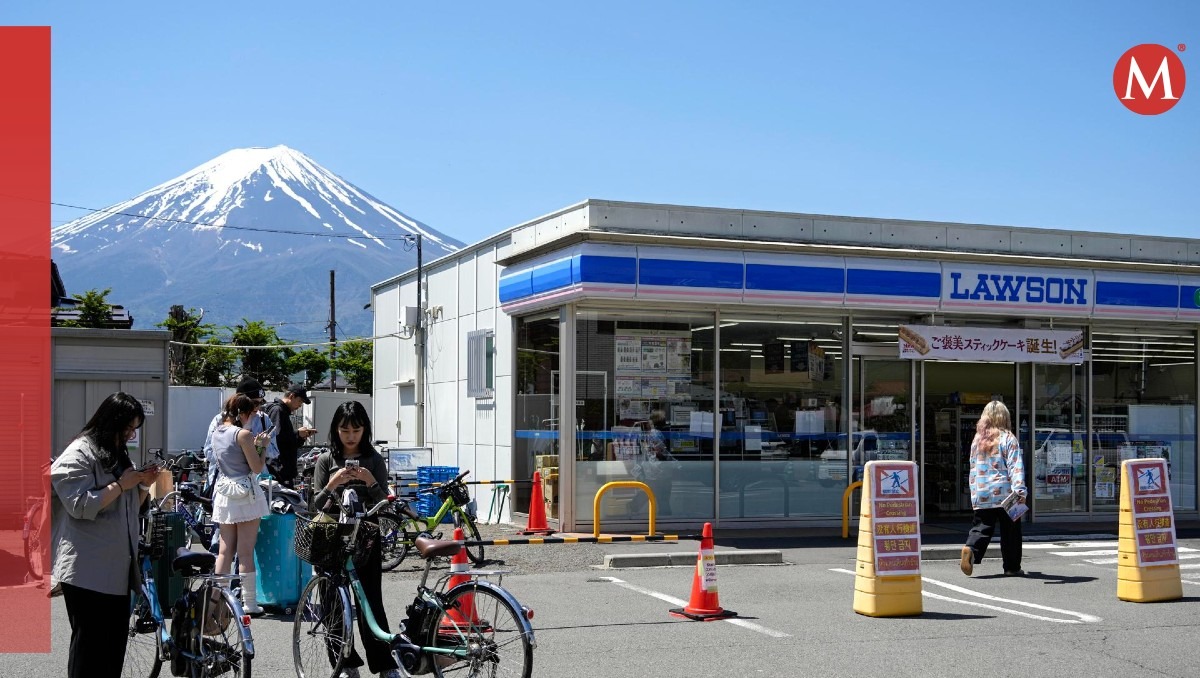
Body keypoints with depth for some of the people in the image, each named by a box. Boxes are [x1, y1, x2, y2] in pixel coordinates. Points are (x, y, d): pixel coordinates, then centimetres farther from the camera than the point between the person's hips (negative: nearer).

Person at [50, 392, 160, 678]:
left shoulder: (117, 454, 19)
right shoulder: (78, 455, -10)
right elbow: (81, 505, -22)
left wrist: (144, 484, 7)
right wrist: (121, 485, -17)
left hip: (117, 567, 9)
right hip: (88, 570, -9)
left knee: (116, 644, 11)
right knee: (90, 645, -5)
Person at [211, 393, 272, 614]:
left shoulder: (217, 432, 10)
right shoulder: (243, 434, -13)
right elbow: (257, 468, -12)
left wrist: (253, 445, 17)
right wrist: (262, 446, 1)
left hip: (223, 494, 7)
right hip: (245, 494, -7)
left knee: (225, 550, 11)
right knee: (246, 552, -2)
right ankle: (249, 603, 2)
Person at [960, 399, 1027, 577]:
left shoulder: (977, 440, 10)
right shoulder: (1008, 439, -4)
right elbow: (1015, 466, -13)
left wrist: (973, 490, 23)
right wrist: (1020, 489, -18)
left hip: (980, 495, 4)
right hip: (1004, 493, -3)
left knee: (981, 527, 5)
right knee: (1010, 530, 8)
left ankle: (970, 549, -22)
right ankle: (1012, 567, 13)